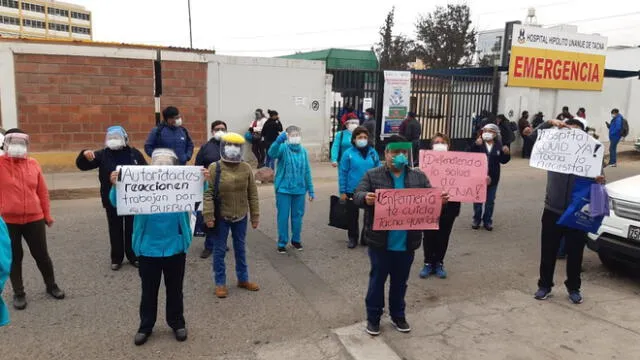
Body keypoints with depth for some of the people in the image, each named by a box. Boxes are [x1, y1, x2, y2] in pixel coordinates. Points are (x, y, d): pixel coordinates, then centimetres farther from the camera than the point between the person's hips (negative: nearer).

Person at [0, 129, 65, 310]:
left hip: (34, 219, 2)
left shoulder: (33, 164, 3)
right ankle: (18, 293, 26)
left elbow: (42, 191, 8)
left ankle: (51, 285, 29)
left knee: (41, 254, 11)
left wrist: (47, 215, 10)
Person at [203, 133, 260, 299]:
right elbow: (208, 193, -12)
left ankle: (243, 279, 32)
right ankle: (220, 283, 22)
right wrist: (208, 216, -17)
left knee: (241, 249, 16)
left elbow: (252, 194, 2)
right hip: (221, 217, -3)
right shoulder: (215, 168, -10)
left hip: (241, 216, 3)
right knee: (219, 250, 8)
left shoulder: (246, 168, -2)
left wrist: (255, 216, 2)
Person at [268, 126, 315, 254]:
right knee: (283, 216, 4)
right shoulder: (283, 148, -9)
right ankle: (282, 243, 18)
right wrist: (278, 141, -49)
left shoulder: (303, 151, 4)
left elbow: (307, 172, 9)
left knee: (298, 216, 14)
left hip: (299, 190, 4)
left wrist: (311, 190, 9)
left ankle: (296, 239, 32)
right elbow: (272, 153, -32)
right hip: (283, 189, -4)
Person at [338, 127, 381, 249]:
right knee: (353, 216, 11)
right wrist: (342, 191, -7)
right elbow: (342, 173, -7)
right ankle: (353, 238, 28)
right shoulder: (349, 153, -10)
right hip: (352, 191, -2)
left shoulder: (373, 153, -1)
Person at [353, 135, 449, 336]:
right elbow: (357, 196, -13)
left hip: (406, 242, 3)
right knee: (377, 280, 10)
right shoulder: (372, 175, -5)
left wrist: (440, 199, -21)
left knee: (400, 281, 18)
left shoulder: (419, 177, 5)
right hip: (380, 241, -3)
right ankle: (373, 317, 26)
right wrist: (366, 198, -37)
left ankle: (398, 315, 36)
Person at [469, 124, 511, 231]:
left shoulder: (498, 146, -1)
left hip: (493, 178, 1)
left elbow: (503, 161, -1)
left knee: (490, 201, 11)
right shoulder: (478, 144, -7)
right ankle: (476, 220, 24)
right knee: (477, 200, 11)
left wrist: (506, 153, -19)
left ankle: (487, 221, 24)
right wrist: (476, 145, -30)